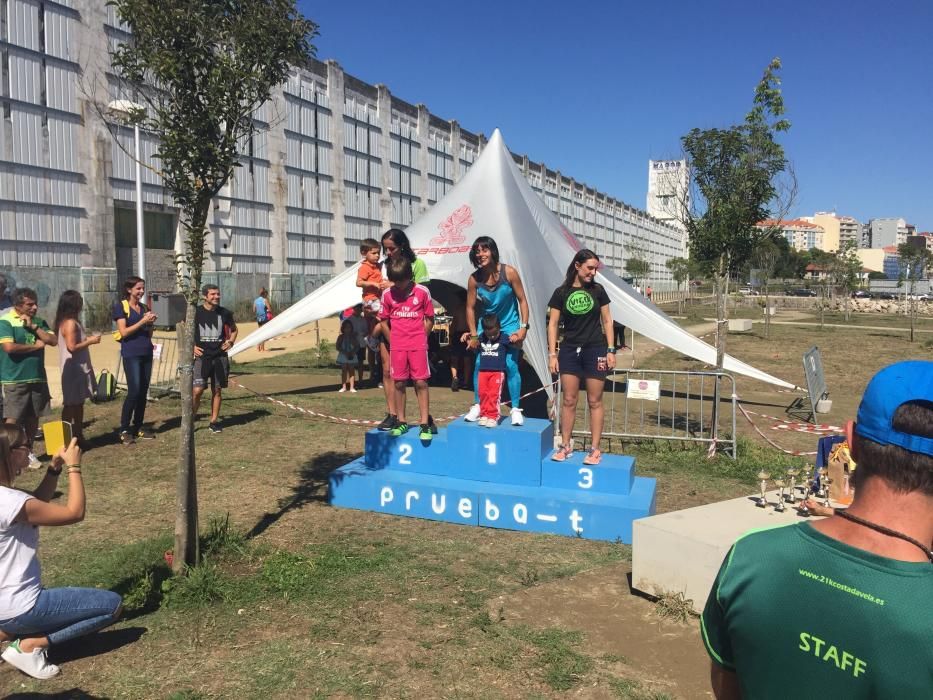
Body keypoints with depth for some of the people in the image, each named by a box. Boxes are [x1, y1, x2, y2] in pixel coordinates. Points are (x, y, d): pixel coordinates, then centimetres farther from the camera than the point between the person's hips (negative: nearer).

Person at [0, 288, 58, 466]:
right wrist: (36, 346, -9)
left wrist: (33, 326, -10)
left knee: (33, 418, 12)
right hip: (14, 380, -5)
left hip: (38, 378, 6)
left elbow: (53, 341, 0)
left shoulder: (39, 322, 11)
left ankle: (28, 452, 25)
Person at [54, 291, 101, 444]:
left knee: (78, 403, 15)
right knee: (71, 404, -3)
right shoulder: (70, 323, -18)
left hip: (78, 369, 10)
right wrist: (90, 341, -14)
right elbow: (72, 347, -23)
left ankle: (78, 436, 23)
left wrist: (88, 338, 9)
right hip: (74, 369, -10)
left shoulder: (70, 321, 12)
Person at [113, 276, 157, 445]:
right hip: (131, 354, -6)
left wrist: (151, 323, -2)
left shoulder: (144, 308, 14)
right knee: (134, 391, -12)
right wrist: (142, 321, -15)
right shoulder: (121, 306, -2)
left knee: (143, 392, 6)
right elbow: (124, 332, -11)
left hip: (146, 354, 6)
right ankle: (124, 430, -5)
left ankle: (138, 427, 14)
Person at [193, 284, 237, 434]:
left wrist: (231, 341, 3)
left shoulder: (224, 313, 3)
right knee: (197, 390, -10)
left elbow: (233, 329, 20)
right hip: (202, 357, -2)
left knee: (217, 390, 8)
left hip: (220, 357, 3)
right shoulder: (196, 312, -3)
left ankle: (214, 421, 19)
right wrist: (192, 346, -3)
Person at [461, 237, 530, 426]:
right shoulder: (474, 279, -11)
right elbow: (470, 307, -3)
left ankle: (516, 409, 3)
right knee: (479, 365, -1)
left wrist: (524, 327, -12)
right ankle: (477, 406, 13)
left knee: (511, 366, -7)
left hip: (509, 327, -2)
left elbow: (522, 300, -8)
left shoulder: (509, 272, -15)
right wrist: (473, 335, -5)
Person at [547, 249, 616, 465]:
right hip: (570, 350, 0)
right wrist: (552, 354, -4)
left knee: (595, 401, 4)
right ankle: (565, 446, 16)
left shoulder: (597, 290, 2)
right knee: (568, 400, 5)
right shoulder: (561, 292, 0)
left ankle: (595, 449, 10)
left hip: (595, 350, 0)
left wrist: (610, 350, 0)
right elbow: (553, 324, 1)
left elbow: (607, 320, 6)